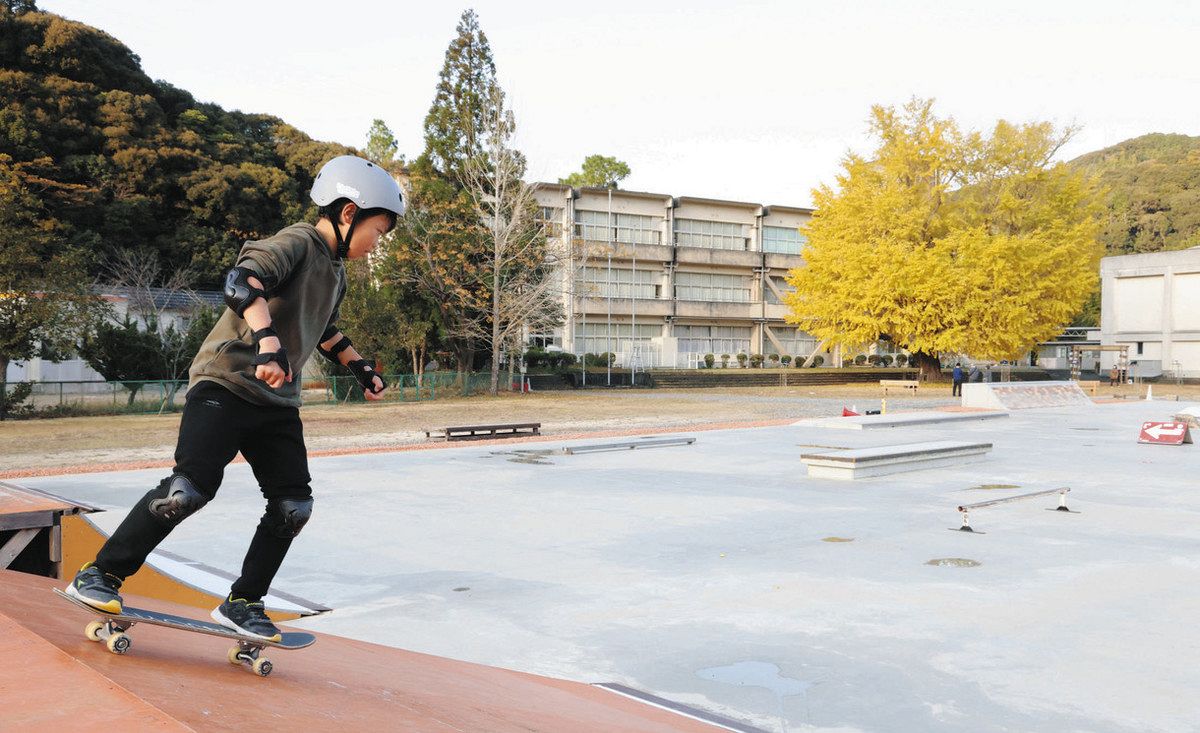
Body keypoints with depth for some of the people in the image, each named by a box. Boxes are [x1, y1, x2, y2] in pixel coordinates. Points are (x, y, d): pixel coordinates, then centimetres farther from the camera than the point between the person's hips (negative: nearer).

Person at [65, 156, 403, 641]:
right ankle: (99, 574, 0)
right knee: (189, 488, -18)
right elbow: (242, 282, -31)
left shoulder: (335, 275, 17)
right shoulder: (296, 243, -12)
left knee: (294, 505, -2)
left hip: (277, 401, 8)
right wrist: (269, 342, -44)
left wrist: (360, 368, 34)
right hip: (226, 384, -8)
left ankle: (242, 604, 11)